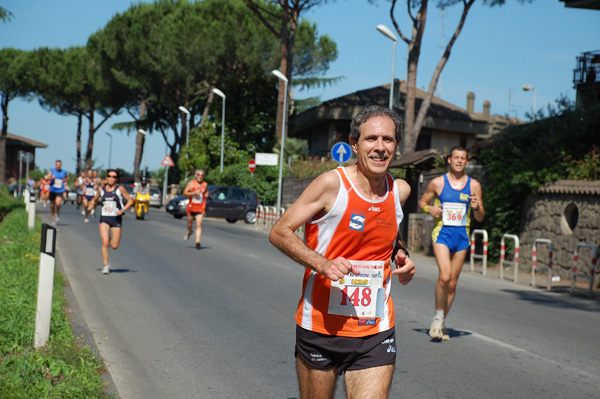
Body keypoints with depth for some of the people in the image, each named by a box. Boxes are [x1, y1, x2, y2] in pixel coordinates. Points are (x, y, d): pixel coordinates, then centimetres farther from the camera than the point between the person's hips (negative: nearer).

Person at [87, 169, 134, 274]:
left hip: (116, 219, -1)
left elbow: (130, 201, 0)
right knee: (105, 242, -14)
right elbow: (94, 199, 25)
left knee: (114, 246, 1)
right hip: (104, 218, 1)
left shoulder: (120, 189, -1)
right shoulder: (101, 190, 8)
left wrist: (122, 210, -14)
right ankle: (105, 265, -3)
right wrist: (91, 205, 4)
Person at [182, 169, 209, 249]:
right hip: (191, 207, 0)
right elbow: (184, 193, -13)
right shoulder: (191, 183, -5)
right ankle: (189, 232, 49)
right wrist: (194, 193, -25)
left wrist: (206, 195, -2)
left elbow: (207, 193, 21)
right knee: (189, 224, 16)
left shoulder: (205, 184, 3)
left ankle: (198, 241, -18)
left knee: (199, 225, -13)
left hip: (200, 209, 0)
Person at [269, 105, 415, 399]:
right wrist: (322, 263, -24)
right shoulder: (332, 184, -11)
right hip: (321, 327, -3)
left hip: (376, 333, 3)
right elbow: (279, 233, -9)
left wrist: (400, 255, 5)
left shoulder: (400, 191, 5)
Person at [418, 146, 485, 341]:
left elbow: (480, 218, 9)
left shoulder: (474, 185, 6)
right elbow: (422, 202, 13)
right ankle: (438, 316, 0)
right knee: (445, 275, -21)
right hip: (442, 232, -2)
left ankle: (442, 322, 22)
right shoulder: (437, 183, 1)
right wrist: (429, 209, -9)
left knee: (452, 283, 7)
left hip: (462, 236, 3)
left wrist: (477, 207, -13)